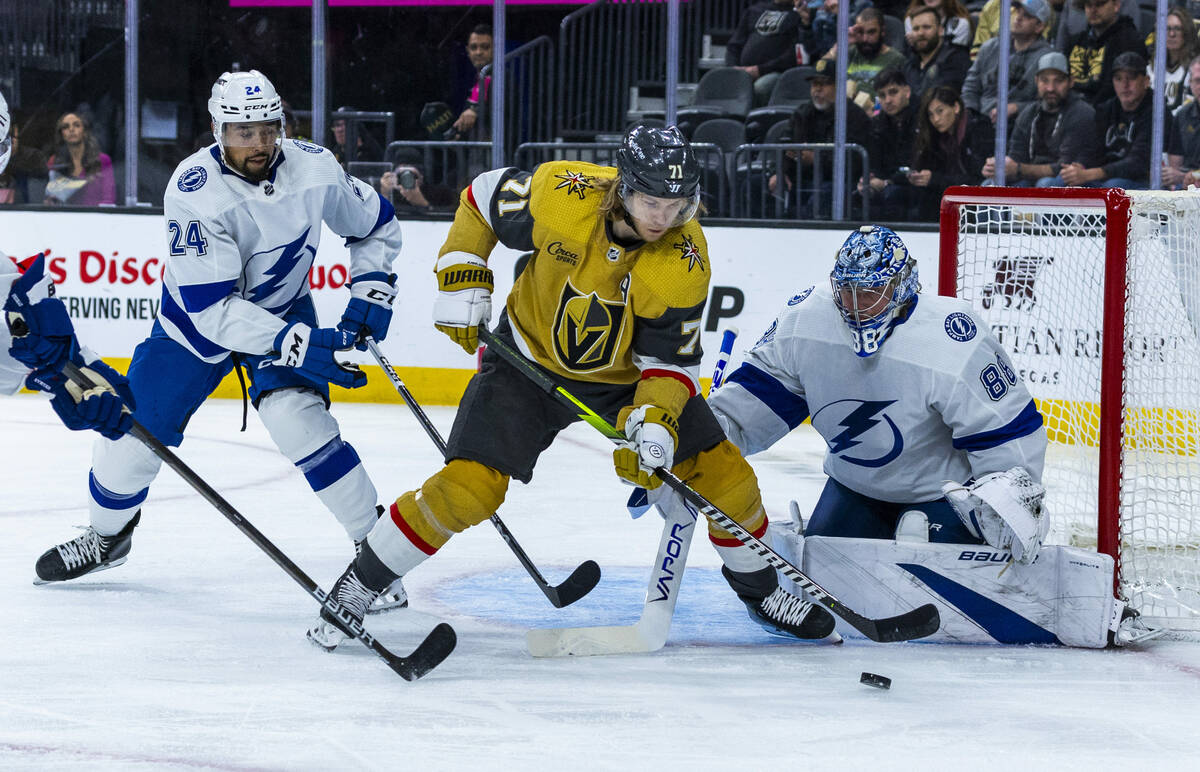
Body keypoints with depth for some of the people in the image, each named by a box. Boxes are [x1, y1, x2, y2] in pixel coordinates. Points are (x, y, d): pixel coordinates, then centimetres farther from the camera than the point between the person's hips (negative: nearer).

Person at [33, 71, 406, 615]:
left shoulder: (313, 168, -20)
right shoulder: (195, 191, -31)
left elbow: (375, 224, 1)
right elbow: (212, 308, -33)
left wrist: (370, 296, -11)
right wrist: (299, 345, -40)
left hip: (282, 309, 1)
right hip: (197, 318, 0)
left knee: (295, 415, -24)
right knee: (137, 430, 2)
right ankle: (108, 537, 33)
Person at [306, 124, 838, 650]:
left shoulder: (686, 263, -25)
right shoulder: (560, 195, -28)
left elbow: (670, 360, -16)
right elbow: (483, 197, -7)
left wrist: (657, 421, -34)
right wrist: (462, 284, -10)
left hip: (629, 373, 2)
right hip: (531, 357, -2)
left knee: (723, 474, -4)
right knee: (468, 486, -17)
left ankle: (760, 591, 25)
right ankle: (356, 588, 1)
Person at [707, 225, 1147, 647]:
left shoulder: (951, 344, -30)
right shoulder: (807, 321, -14)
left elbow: (1008, 430, -24)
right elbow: (764, 391, -2)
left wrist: (1013, 499, -30)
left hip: (946, 489, -5)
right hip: (855, 485, 5)